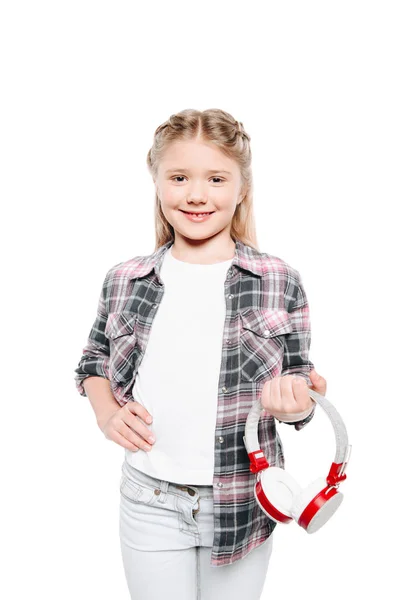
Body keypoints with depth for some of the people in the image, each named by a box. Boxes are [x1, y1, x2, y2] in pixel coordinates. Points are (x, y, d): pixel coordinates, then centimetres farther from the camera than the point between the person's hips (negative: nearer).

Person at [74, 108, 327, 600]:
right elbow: (94, 360, 13)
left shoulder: (281, 282, -8)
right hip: (149, 501, 1)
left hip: (242, 503, 0)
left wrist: (295, 405, -21)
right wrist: (106, 413, -4)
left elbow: (300, 381, 0)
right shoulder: (123, 282, -3)